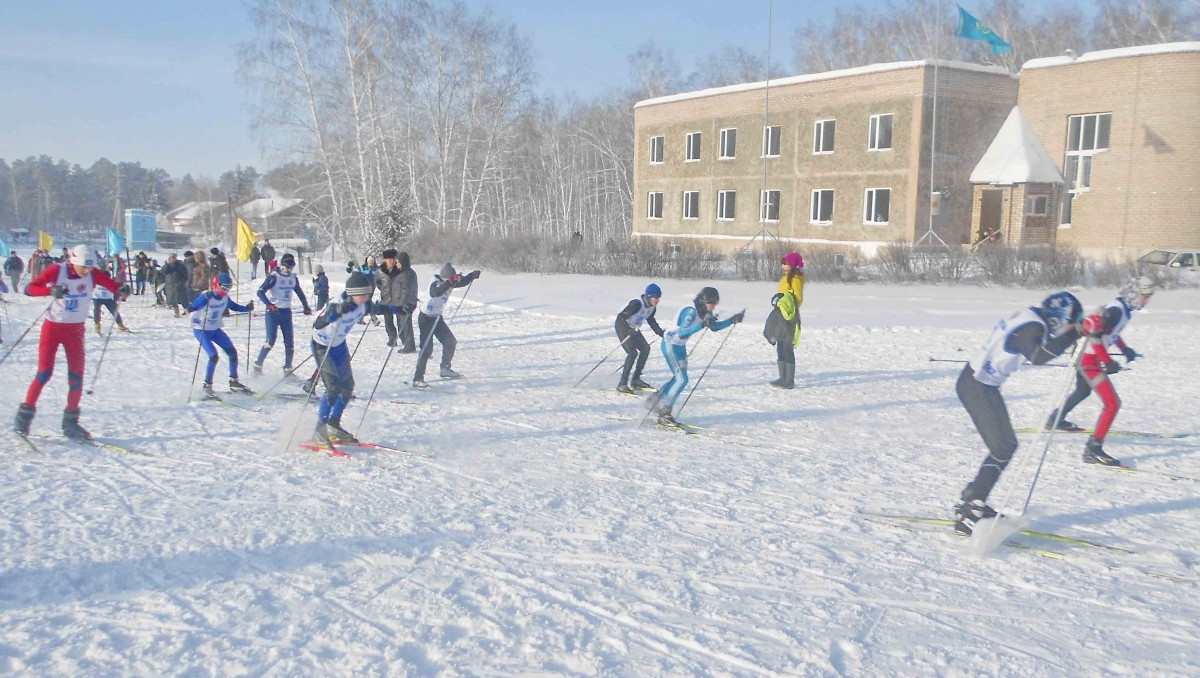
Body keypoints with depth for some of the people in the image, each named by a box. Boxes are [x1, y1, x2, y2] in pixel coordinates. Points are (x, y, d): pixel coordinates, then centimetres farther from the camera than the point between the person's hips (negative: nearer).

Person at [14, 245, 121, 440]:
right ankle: (24, 415, 8)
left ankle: (70, 423, 13)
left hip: (76, 329, 3)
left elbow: (114, 286, -10)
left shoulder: (93, 274, -8)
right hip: (52, 327, -3)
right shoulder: (57, 271, -15)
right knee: (44, 373, -9)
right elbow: (29, 288, -20)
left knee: (76, 377, 0)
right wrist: (50, 291, -39)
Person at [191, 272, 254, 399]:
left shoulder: (225, 297, -4)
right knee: (214, 356, -19)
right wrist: (205, 298, -50)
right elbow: (192, 307, -36)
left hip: (215, 329, 7)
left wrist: (246, 308, 0)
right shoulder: (206, 296, -23)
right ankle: (207, 386, -5)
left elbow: (233, 306, 16)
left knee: (232, 353, 2)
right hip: (201, 330, -7)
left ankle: (233, 381, 17)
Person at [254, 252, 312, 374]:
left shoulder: (293, 278, 9)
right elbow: (260, 292, -17)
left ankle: (287, 369, 13)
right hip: (273, 312, -5)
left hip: (286, 312, 6)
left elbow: (300, 293, 23)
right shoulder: (274, 276, -10)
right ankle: (258, 365, 1)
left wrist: (306, 307, 21)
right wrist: (269, 304, -30)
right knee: (271, 340, -12)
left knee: (289, 342, 3)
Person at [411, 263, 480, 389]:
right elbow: (436, 292, -46)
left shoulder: (449, 282, -2)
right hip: (426, 318, -8)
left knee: (451, 341, 14)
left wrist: (473, 275, 0)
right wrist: (450, 281, -51)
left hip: (437, 317, 8)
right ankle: (417, 379, -14)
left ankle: (445, 369, 32)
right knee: (426, 349, -15)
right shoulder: (436, 283, -24)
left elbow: (462, 282, 14)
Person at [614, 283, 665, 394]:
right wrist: (629, 331, -40)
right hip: (622, 326, -9)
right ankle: (622, 383, -14)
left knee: (645, 348, 2)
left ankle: (635, 380, 10)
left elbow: (650, 320, 15)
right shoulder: (637, 303, -29)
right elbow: (621, 317, -29)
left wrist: (660, 332, 8)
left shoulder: (652, 306, -3)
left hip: (633, 329, 9)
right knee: (633, 353, -19)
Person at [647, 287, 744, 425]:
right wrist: (703, 324, -42)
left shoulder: (705, 311, 0)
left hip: (680, 346, 9)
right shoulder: (691, 311, -27)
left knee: (678, 377, 14)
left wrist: (733, 319, 2)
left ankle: (654, 401, 30)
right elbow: (682, 333, -34)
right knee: (682, 379, -11)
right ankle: (663, 414, -2)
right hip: (670, 345, -9)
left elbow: (715, 327, 12)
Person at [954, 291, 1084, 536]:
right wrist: (1073, 335, -36)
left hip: (983, 384, 10)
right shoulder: (1032, 326, -19)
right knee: (1002, 450, -9)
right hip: (976, 387, -10)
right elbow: (1038, 356, -38)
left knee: (1008, 444, 14)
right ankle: (968, 516, -6)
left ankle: (971, 503, 21)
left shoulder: (1030, 316, 10)